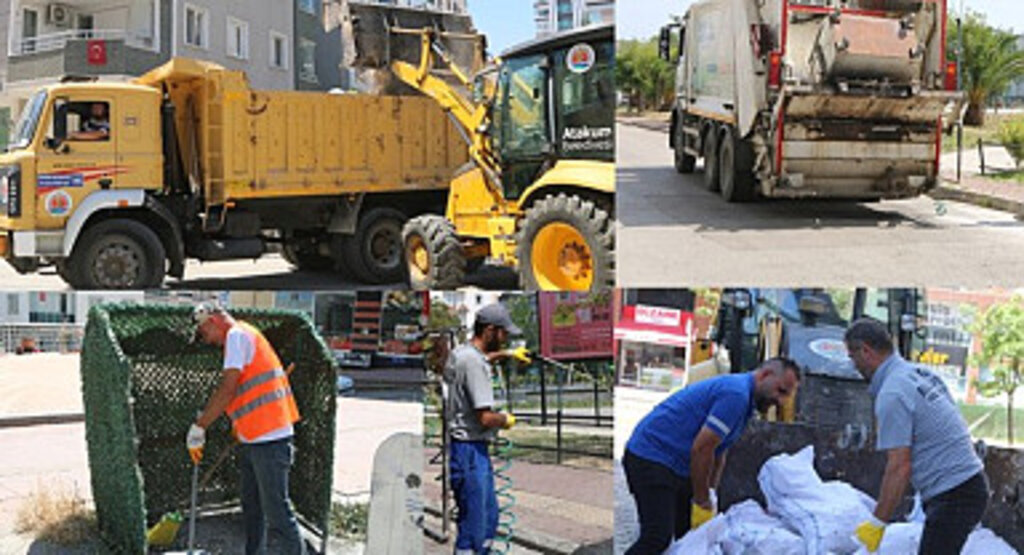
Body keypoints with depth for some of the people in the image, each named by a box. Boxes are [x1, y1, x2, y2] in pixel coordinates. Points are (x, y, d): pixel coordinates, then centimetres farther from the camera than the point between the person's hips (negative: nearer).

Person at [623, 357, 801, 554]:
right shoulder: (735, 394, -18)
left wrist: (709, 500, 11)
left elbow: (718, 453, 19)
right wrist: (703, 503, -12)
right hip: (650, 456, -11)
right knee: (658, 538, -19)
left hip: (678, 467, 11)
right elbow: (701, 449, -21)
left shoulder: (742, 395, 15)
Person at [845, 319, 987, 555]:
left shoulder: (891, 395, -18)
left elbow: (900, 467, -21)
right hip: (968, 482, 10)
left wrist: (877, 522, -14)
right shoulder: (921, 373, 12)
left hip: (953, 495, -10)